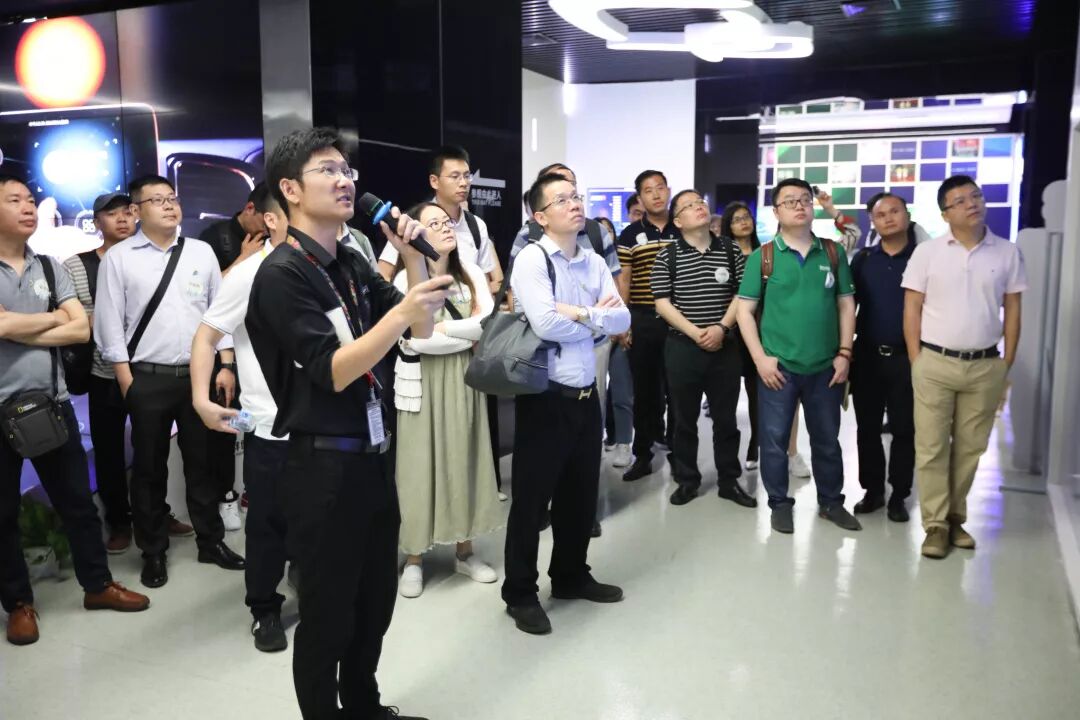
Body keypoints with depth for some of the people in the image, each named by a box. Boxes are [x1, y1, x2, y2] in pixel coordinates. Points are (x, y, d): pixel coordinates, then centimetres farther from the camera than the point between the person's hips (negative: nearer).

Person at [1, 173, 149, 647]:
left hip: (52, 401, 3)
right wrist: (53, 317, -6)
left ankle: (97, 584, 26)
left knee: (77, 499, 12)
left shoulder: (51, 267, 7)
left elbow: (82, 329, -2)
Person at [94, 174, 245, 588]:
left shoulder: (201, 252, 6)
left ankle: (211, 541, 26)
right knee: (149, 468, 9)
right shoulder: (118, 258, -1)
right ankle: (153, 552, 24)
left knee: (203, 462, 12)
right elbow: (110, 324, -3)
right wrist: (127, 382, -8)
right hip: (148, 379, -2)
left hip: (200, 375, 2)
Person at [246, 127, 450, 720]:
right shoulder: (282, 273, -14)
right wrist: (401, 311, -31)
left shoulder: (352, 264, 9)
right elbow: (333, 371, -21)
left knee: (376, 600, 21)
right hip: (323, 465, -8)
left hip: (372, 457, 8)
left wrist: (412, 256, -2)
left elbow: (421, 333, 11)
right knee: (327, 614, 8)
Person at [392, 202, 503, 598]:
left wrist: (443, 328, -15)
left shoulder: (472, 274, 6)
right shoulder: (406, 279, -8)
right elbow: (412, 341, -20)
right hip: (422, 385, -4)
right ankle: (413, 559, 14)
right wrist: (470, 337, -10)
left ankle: (465, 552, 24)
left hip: (465, 382, 4)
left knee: (465, 461, 10)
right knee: (420, 465, 1)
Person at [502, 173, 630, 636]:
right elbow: (546, 324, -23)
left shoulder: (595, 263, 10)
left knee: (581, 493, 19)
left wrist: (579, 313, -16)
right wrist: (595, 318, -8)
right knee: (532, 498, 5)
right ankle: (520, 594, 21)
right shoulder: (531, 259, -11)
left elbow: (622, 320, 0)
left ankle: (571, 577, 38)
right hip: (545, 398, -7)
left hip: (586, 395, 7)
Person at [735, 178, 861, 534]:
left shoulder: (833, 253, 5)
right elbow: (745, 310, -2)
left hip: (826, 367, 2)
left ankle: (831, 502, 30)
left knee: (827, 439, 14)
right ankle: (779, 504, 22)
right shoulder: (762, 257, -2)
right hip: (778, 366, -2)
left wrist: (844, 354, 0)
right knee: (774, 439, 5)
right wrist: (760, 358, -10)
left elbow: (846, 304, 7)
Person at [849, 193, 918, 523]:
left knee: (904, 430, 6)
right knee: (867, 428, 9)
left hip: (907, 357, -2)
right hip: (867, 356, 2)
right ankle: (872, 489, 22)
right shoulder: (862, 259, 6)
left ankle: (899, 496, 18)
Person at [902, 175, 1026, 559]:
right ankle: (936, 524, 9)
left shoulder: (1007, 252, 4)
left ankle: (955, 517, 24)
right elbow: (912, 308, 0)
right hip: (935, 363, -2)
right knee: (931, 447, 1)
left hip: (985, 365, 2)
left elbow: (1012, 309, 8)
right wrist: (916, 361, -4)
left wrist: (1008, 361, 4)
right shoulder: (927, 252, -2)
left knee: (970, 447, 10)